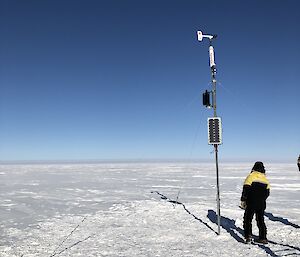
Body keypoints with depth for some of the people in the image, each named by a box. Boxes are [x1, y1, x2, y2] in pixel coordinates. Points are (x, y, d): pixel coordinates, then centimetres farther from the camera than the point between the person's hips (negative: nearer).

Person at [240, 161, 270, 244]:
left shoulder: (251, 176, -7)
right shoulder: (265, 178, 9)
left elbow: (246, 189, -12)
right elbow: (267, 192, 14)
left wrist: (243, 200, -8)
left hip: (251, 203, -5)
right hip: (261, 203, 5)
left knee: (248, 219, 4)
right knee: (261, 220, 15)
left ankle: (248, 236, -7)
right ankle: (263, 238, 17)